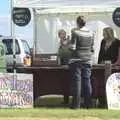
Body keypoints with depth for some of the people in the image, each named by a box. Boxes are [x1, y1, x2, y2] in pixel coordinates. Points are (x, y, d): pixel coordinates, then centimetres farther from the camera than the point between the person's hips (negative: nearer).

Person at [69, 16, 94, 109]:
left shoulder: (75, 32, -9)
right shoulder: (90, 33, 4)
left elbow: (73, 47, -12)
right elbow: (92, 48, 8)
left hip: (77, 60, -4)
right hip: (87, 60, 4)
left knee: (77, 81, 0)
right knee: (87, 81, 8)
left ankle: (76, 104, 0)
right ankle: (88, 104, 9)